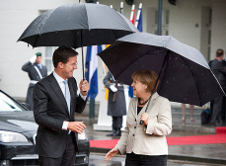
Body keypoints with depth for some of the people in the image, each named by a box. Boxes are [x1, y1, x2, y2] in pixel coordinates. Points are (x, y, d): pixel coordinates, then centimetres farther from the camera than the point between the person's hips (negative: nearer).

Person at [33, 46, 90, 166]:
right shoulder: (42, 86, -14)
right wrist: (66, 125, -25)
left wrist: (83, 94, -3)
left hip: (70, 142, 7)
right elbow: (40, 117, -18)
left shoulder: (72, 82, 10)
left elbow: (78, 109, 18)